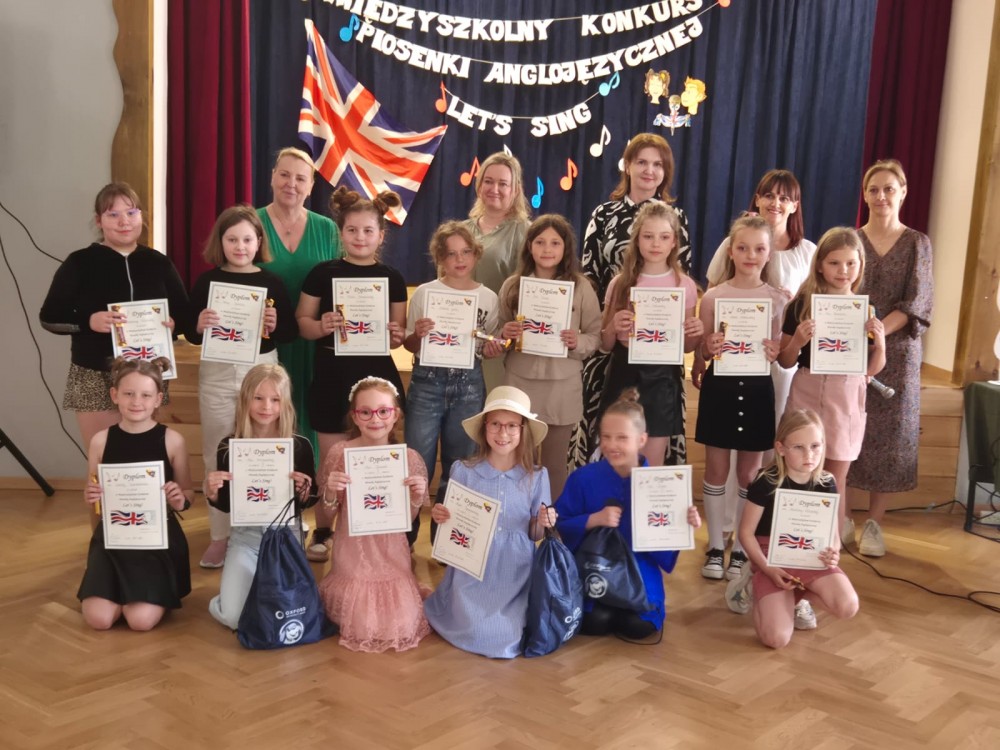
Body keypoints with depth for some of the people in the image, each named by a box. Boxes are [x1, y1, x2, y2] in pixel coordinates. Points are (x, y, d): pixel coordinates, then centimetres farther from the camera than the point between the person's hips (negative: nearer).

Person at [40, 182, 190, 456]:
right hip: (95, 376, -2)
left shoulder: (158, 263, 6)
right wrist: (88, 321, -20)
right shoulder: (80, 262, -1)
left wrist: (172, 323, -11)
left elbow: (184, 313, 12)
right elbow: (50, 317, -2)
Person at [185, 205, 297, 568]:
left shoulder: (270, 281, 1)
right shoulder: (207, 280, 1)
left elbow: (292, 332, 3)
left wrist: (276, 325, -17)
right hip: (217, 374, 1)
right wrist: (199, 325, -20)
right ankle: (219, 535, 18)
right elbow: (190, 334, 1)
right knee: (217, 455, 7)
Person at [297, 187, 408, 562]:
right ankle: (322, 534, 22)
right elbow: (301, 322, 3)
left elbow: (400, 329, 11)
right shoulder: (322, 273, 1)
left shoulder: (392, 278, 5)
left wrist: (397, 335, -12)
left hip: (377, 378, 1)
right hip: (332, 378, -1)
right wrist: (321, 326, -17)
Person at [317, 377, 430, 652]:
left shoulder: (409, 458, -7)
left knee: (403, 628, -3)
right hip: (352, 554, -1)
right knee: (361, 629, 0)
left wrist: (416, 498, -18)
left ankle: (408, 593, 31)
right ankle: (336, 596, 32)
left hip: (392, 555, 1)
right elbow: (328, 514, 0)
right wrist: (331, 493, -21)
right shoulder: (340, 453, -10)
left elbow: (409, 519, 3)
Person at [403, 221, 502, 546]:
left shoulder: (488, 297, 5)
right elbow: (408, 345, 3)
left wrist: (490, 350, -8)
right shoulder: (424, 293, -1)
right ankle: (404, 537, 14)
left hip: (469, 385, 2)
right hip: (428, 383, -2)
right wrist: (418, 335, -18)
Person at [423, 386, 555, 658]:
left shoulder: (537, 477, -1)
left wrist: (542, 523, -15)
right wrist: (440, 517, -18)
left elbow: (533, 534, 6)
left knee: (509, 638, -14)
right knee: (479, 634, -15)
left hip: (517, 574, 1)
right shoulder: (463, 471, -4)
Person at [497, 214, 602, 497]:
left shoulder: (581, 287, -2)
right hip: (519, 384, 1)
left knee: (554, 465, 9)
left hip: (561, 388, -1)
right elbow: (499, 335, 10)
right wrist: (505, 335, -12)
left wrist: (578, 342, -19)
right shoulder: (512, 285, 2)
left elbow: (596, 337, 1)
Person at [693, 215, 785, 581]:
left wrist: (775, 353, -17)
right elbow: (700, 351, 2)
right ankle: (715, 547, 20)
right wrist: (707, 350, -19)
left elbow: (783, 355, 4)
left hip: (757, 390, 1)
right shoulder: (713, 296, -3)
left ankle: (742, 549, 22)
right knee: (716, 469, 8)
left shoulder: (777, 299, -1)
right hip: (720, 388, 0)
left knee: (749, 474, 9)